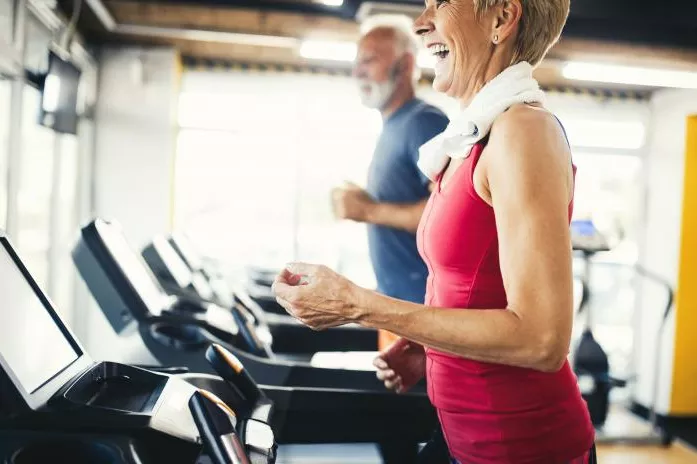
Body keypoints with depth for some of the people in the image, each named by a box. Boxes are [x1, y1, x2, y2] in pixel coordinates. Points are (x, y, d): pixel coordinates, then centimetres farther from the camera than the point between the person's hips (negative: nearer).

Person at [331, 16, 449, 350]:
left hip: (424, 304, -10)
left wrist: (369, 210, -18)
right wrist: (364, 206, 6)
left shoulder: (426, 123, -14)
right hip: (398, 301, 10)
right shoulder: (393, 129, 15)